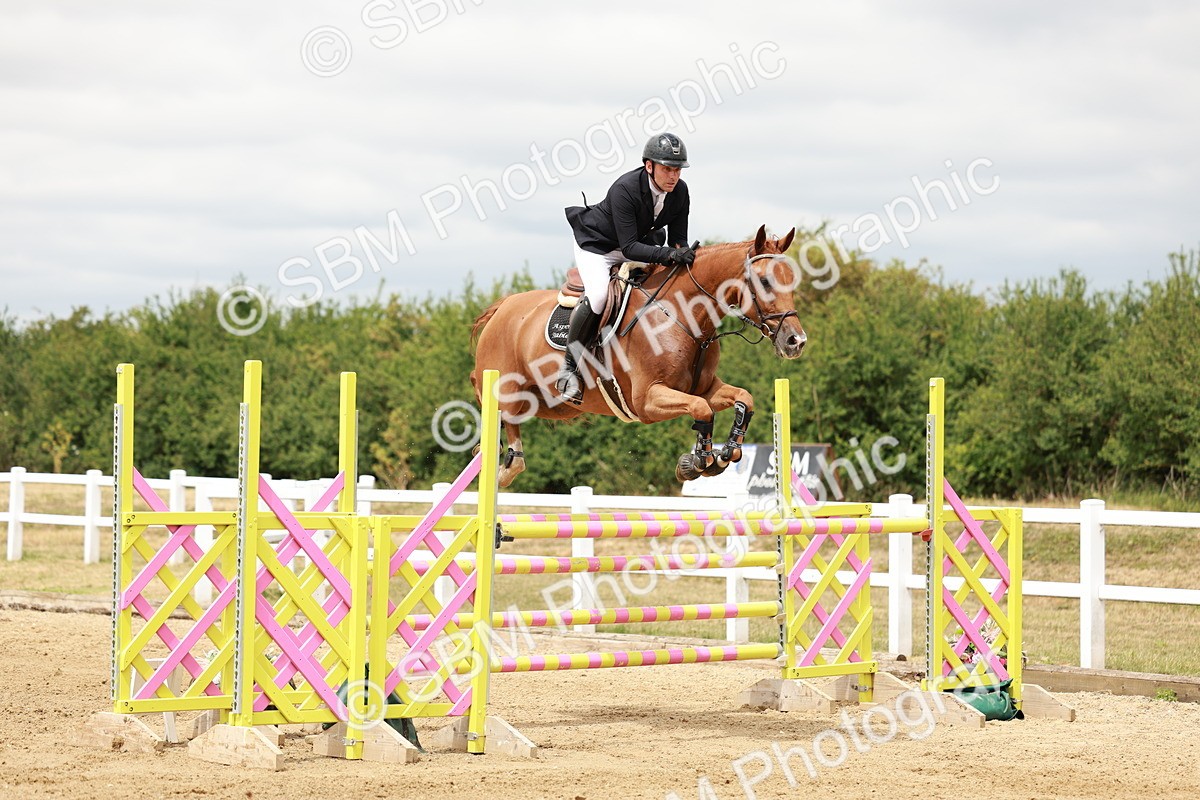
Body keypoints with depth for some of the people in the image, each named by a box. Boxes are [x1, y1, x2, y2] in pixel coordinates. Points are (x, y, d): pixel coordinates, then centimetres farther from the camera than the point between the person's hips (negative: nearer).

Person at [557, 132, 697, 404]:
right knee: (598, 295, -31)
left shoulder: (680, 191, -15)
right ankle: (569, 366, -18)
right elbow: (629, 247, -35)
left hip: (640, 242, 7)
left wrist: (684, 254, -29)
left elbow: (678, 239, -6)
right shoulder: (625, 189, -34)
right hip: (595, 244, -7)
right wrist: (667, 254, -48)